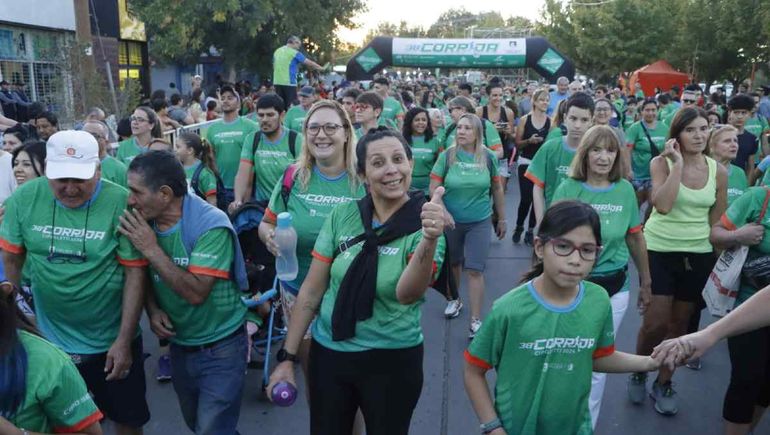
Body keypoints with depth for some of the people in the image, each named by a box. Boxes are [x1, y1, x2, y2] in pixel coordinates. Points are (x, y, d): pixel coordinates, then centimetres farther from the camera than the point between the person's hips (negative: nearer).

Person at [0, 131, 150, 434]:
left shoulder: (121, 203, -20)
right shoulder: (24, 199, -10)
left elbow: (135, 274, -15)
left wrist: (124, 341, -13)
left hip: (112, 342, -2)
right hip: (49, 342, 3)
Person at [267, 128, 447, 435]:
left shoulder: (424, 225, -13)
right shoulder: (342, 216, -6)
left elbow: (407, 294, -30)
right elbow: (311, 291, 0)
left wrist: (430, 239, -47)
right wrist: (287, 356, 0)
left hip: (392, 362, -2)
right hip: (328, 352, 2)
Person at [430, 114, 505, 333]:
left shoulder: (488, 157, -5)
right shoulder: (447, 155, -7)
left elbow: (497, 189, 5)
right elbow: (434, 187, -7)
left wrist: (502, 218, 10)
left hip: (479, 222, -1)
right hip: (450, 221, 1)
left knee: (475, 270, -4)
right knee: (453, 264, 17)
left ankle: (476, 320, 4)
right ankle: (454, 300, 43)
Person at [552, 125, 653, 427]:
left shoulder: (625, 190, -2)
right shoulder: (568, 189, -10)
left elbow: (635, 237, 7)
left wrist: (645, 283, 13)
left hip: (615, 286, 2)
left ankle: (587, 423, 32)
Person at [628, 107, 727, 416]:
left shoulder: (718, 170, 0)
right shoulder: (662, 163, -9)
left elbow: (718, 220, 8)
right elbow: (662, 206, -25)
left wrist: (719, 254, 7)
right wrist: (678, 163, -23)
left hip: (698, 254, 3)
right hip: (659, 250, -3)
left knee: (679, 324, 13)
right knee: (655, 323, -4)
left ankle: (663, 384, 31)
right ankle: (638, 375, 24)